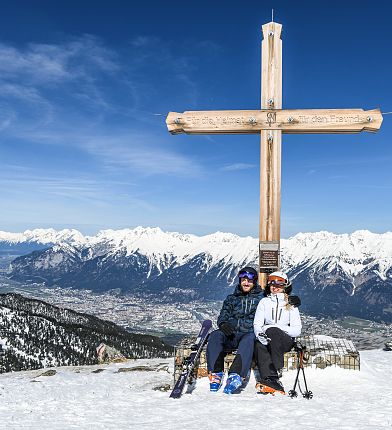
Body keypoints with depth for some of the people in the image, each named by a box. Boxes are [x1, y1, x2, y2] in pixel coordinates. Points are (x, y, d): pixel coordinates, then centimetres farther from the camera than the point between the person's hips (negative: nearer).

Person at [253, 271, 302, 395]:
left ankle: (276, 370, -41)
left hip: (286, 340, -1)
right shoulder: (264, 302, 14)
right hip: (267, 339, 2)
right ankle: (274, 384, -47)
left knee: (272, 331, -35)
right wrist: (260, 334, -19)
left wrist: (277, 328, -17)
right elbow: (257, 325, 5)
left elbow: (297, 330, -3)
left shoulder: (290, 304, 7)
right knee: (259, 345, -35)